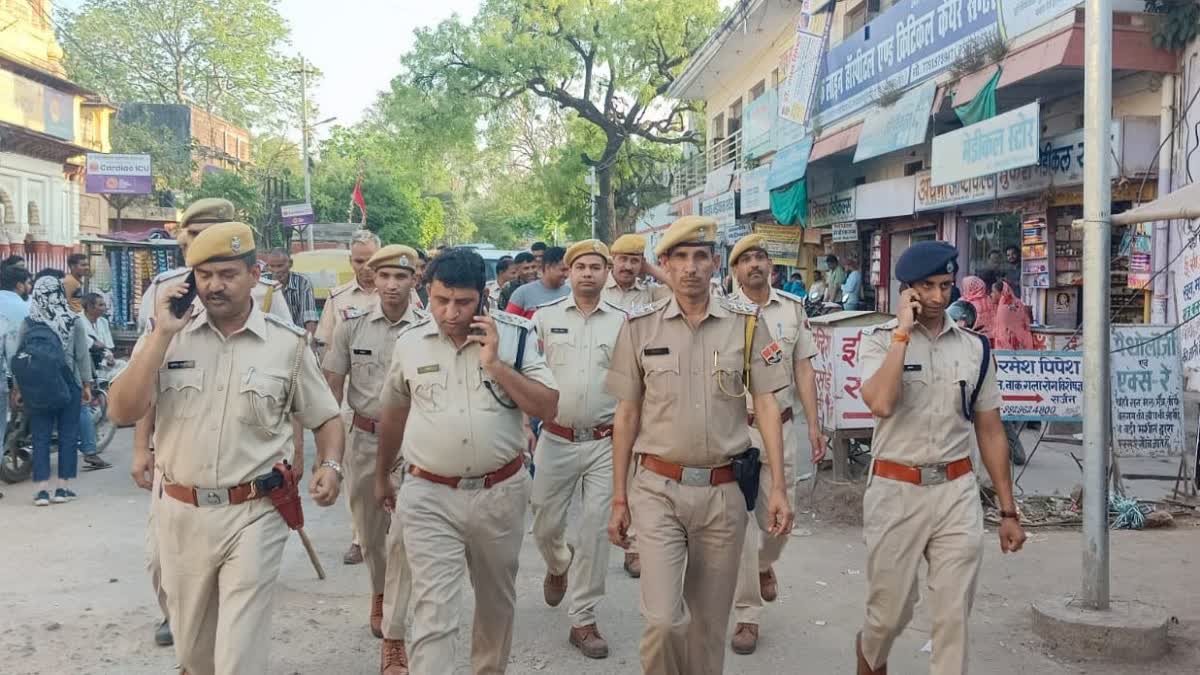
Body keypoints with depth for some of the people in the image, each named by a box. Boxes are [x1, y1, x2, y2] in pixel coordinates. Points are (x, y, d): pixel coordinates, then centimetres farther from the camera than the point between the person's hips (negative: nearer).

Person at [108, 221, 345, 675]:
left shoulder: (288, 343, -3)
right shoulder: (166, 334, 0)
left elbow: (326, 418, 7)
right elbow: (122, 413, -11)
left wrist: (330, 465, -13)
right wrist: (161, 335, -15)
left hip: (254, 515, -3)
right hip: (181, 513, 3)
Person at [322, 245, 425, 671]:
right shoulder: (352, 325, -2)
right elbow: (332, 387, 2)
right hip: (364, 439, 3)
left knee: (403, 537, -5)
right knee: (369, 529, 18)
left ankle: (393, 637, 2)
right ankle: (379, 590, 48)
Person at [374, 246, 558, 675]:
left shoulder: (515, 336, -6)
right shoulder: (409, 341, 0)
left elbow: (548, 409, -11)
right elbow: (394, 414, 15)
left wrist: (495, 364, -18)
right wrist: (381, 477, 24)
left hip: (499, 493, 1)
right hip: (429, 498, -1)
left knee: (497, 601, 20)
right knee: (433, 614, -6)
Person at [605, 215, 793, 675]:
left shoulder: (746, 324, 0)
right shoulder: (640, 327, -1)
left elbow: (766, 406, 2)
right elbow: (626, 416, 4)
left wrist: (778, 487, -5)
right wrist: (619, 499, 4)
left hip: (723, 491, 1)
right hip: (658, 490, -1)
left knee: (709, 622, 13)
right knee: (662, 621, -9)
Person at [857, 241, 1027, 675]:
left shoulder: (974, 348, 6)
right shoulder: (881, 340, -4)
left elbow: (990, 432, 10)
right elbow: (880, 404, -24)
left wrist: (1008, 511, 9)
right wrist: (904, 331, -17)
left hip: (957, 492, 2)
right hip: (895, 492, -2)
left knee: (953, 616, 4)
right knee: (890, 611, 11)